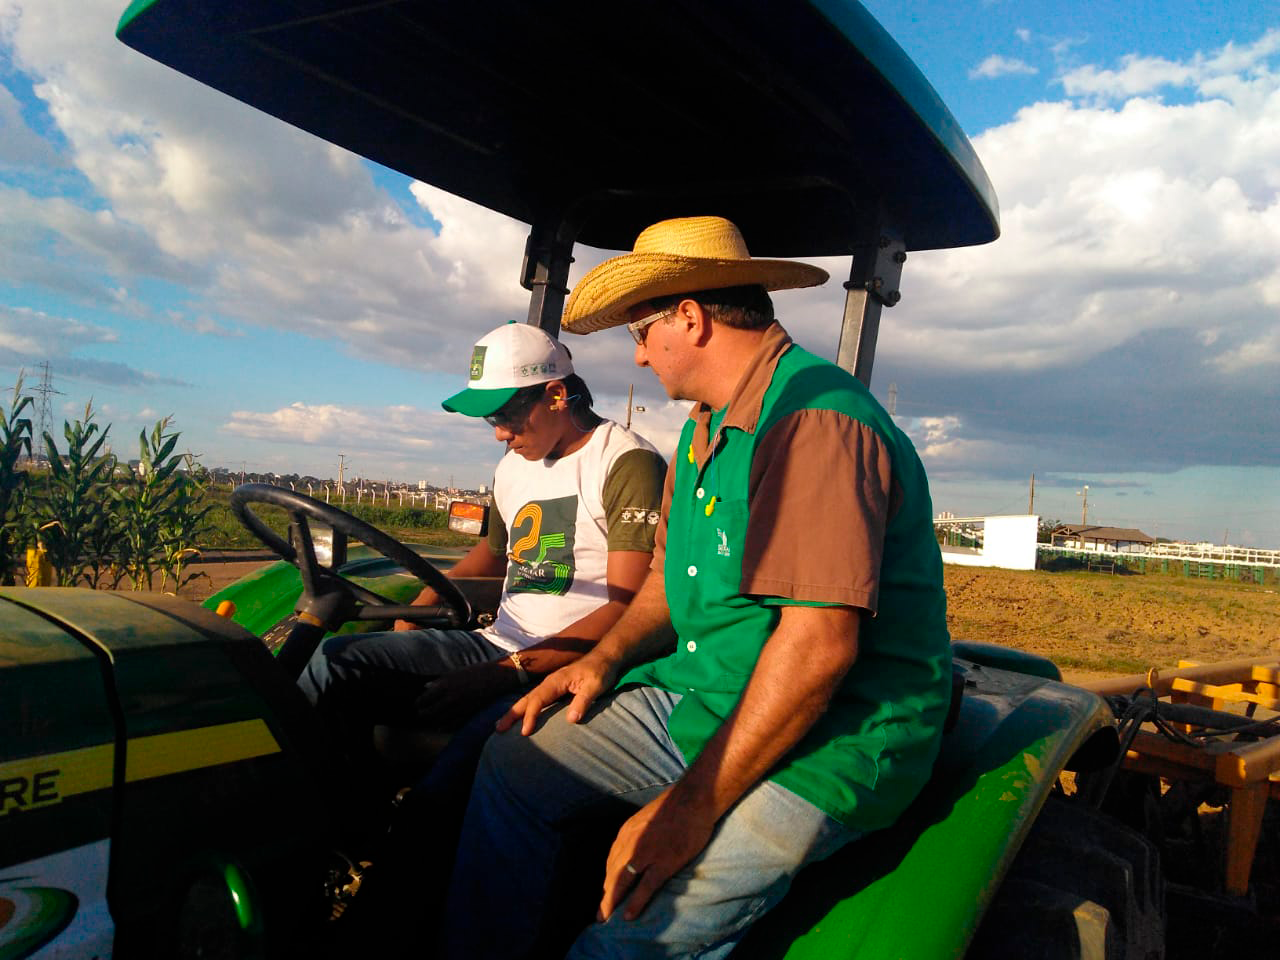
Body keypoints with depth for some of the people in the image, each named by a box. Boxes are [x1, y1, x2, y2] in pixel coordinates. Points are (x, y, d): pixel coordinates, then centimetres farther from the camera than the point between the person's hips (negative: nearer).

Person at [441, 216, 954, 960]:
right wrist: (604, 660, 1)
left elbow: (819, 645, -27)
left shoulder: (815, 422, -21)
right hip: (701, 698, 9)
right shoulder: (707, 426, 12)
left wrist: (695, 804, -24)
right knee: (514, 763, 3)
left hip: (825, 740, -9)